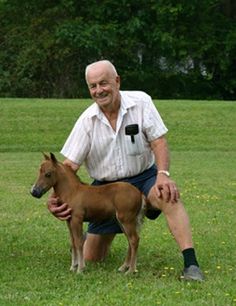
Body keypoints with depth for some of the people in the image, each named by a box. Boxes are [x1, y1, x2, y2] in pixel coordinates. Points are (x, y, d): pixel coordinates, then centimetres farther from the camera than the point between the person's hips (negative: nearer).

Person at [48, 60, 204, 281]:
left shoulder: (140, 102, -10)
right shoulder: (87, 121, -7)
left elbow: (158, 141, -12)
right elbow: (69, 165, -7)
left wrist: (163, 175, -30)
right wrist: (55, 198, -22)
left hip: (144, 177, -2)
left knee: (169, 196, -37)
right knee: (91, 258, 2)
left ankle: (191, 264, -42)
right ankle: (90, 236, 40)